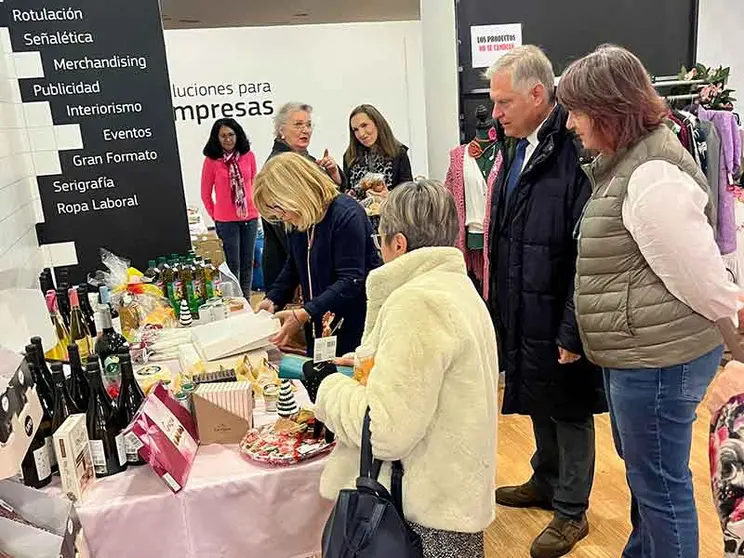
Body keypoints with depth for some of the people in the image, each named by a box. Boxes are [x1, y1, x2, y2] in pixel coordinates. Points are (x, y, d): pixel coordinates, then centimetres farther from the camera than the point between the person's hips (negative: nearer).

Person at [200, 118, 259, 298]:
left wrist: (255, 207, 10)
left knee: (247, 263, 11)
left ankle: (246, 300, 22)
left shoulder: (248, 155, 0)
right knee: (233, 264, 3)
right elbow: (206, 194, 2)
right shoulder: (211, 160, -7)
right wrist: (215, 217, 5)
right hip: (226, 220, -3)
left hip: (250, 217, 3)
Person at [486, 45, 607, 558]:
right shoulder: (520, 149, 7)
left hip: (559, 320, -8)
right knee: (538, 403, 23)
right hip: (522, 314, 8)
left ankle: (571, 511, 31)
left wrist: (573, 331, -20)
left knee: (569, 412, 11)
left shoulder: (575, 150, -21)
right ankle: (545, 481, 45)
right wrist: (500, 305, 13)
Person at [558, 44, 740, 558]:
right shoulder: (628, 161, 9)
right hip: (637, 354, 10)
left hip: (658, 359, -10)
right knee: (644, 472, 26)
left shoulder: (654, 176, -23)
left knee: (660, 483, 8)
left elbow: (701, 280, -19)